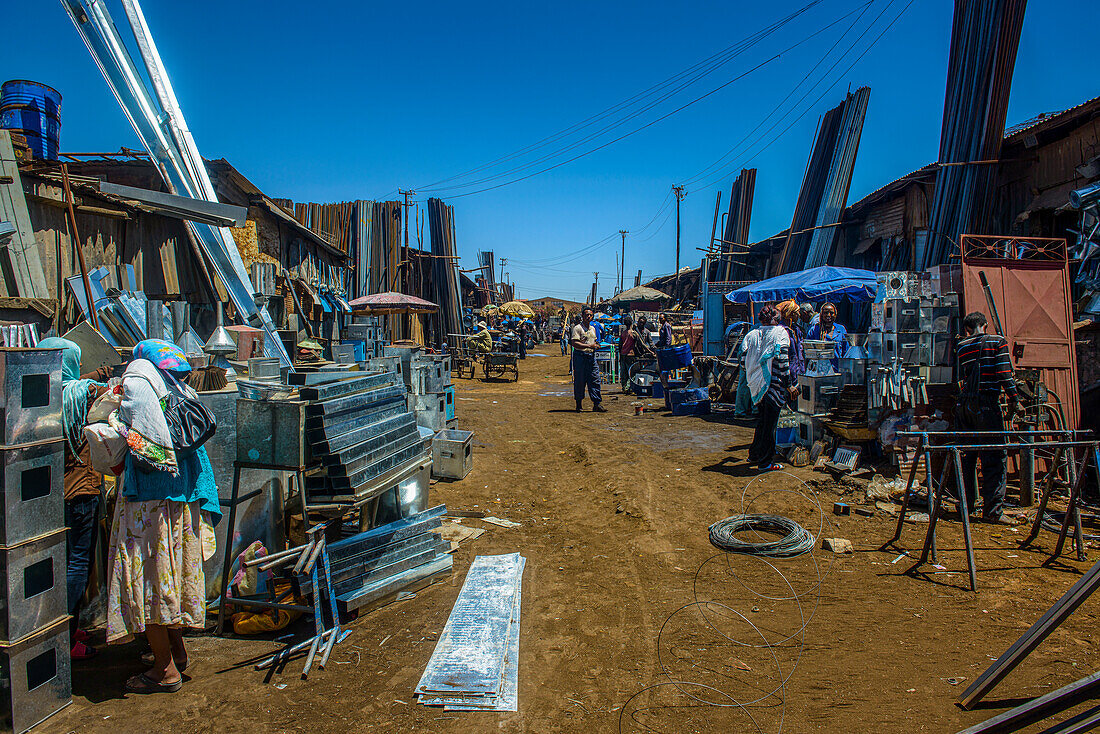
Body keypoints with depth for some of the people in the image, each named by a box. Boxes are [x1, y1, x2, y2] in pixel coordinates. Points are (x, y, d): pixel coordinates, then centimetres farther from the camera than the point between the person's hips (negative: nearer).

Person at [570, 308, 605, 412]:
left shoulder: (592, 329, 18)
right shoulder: (577, 328, -7)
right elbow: (574, 343, -17)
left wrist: (596, 345, 7)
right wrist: (589, 346, -22)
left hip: (591, 356, 7)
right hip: (580, 356, -6)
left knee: (595, 380, 2)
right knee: (579, 381, 0)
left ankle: (597, 404, 4)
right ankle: (578, 404, 11)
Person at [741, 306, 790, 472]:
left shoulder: (752, 334, 7)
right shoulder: (780, 332, -6)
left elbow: (743, 354, 5)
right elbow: (783, 358, -14)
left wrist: (750, 380, 15)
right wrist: (787, 380, -9)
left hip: (756, 384, 6)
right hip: (774, 384, -6)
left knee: (762, 420, 21)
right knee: (770, 422, 0)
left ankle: (754, 455, 29)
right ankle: (765, 462, 4)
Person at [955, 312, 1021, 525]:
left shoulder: (961, 347, 11)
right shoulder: (998, 341, 1)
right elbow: (1005, 373, -8)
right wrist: (1014, 399, -3)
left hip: (963, 404, 4)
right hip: (987, 405, -4)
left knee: (966, 456, 11)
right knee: (994, 458, -1)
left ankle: (966, 506, 16)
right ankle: (992, 510, -4)